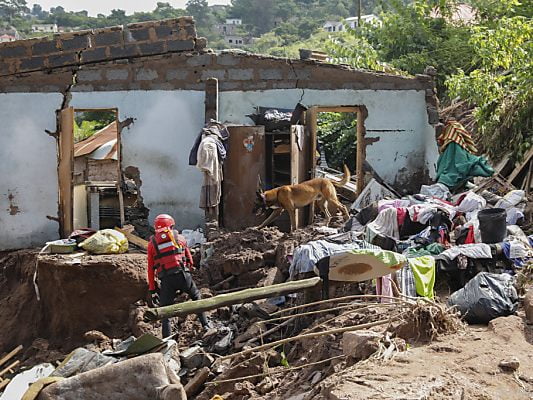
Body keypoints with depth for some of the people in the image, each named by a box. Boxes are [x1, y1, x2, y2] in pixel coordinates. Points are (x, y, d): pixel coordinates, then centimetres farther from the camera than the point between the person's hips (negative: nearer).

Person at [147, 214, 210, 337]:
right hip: (182, 274, 0)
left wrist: (152, 290, 12)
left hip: (166, 280, 0)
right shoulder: (179, 238, 12)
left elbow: (150, 269, 10)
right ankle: (205, 325, 20)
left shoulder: (152, 244, 12)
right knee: (196, 297, 24)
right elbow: (189, 259, 14)